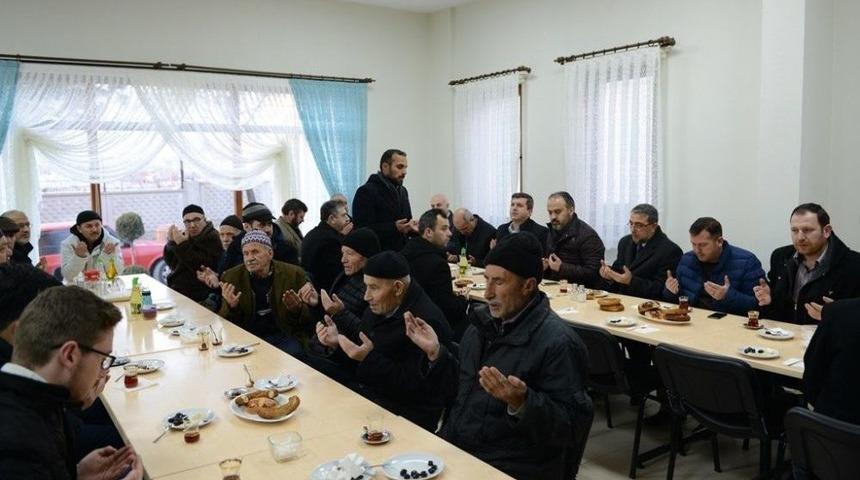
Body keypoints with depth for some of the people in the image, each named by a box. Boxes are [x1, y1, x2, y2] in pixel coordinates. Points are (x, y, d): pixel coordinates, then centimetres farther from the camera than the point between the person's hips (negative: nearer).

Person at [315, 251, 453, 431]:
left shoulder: (426, 322, -22)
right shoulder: (379, 308, 6)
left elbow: (413, 386, -24)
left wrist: (369, 358, -29)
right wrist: (337, 343, -4)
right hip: (363, 396, 8)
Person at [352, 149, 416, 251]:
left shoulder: (403, 191, 17)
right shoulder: (366, 192, -10)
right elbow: (362, 229, -20)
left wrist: (412, 227, 4)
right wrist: (394, 228, -28)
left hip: (402, 253, 7)